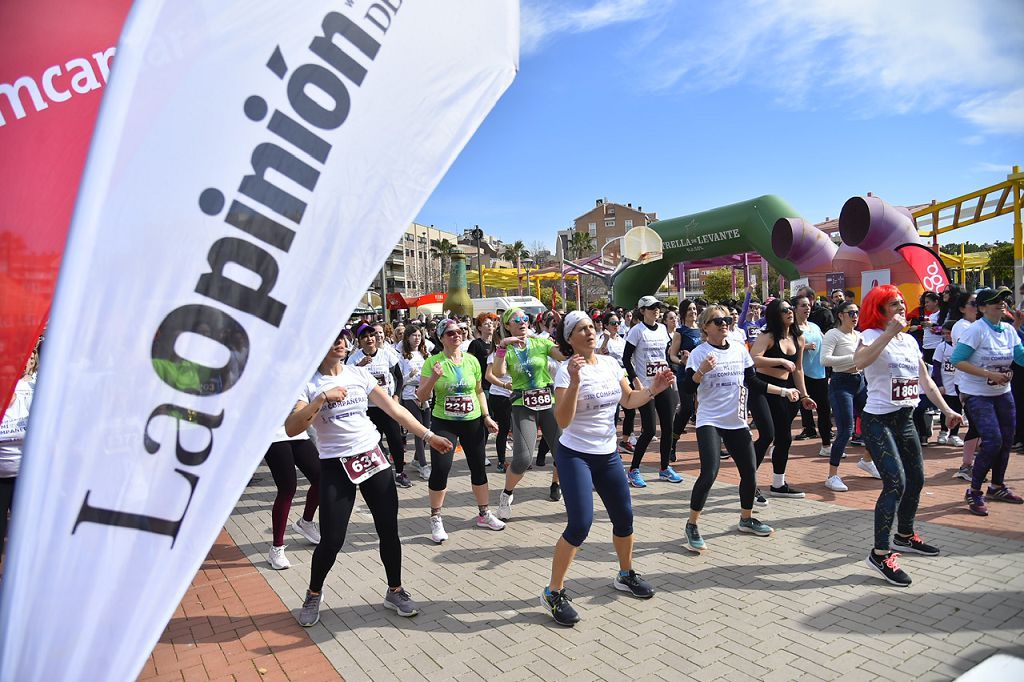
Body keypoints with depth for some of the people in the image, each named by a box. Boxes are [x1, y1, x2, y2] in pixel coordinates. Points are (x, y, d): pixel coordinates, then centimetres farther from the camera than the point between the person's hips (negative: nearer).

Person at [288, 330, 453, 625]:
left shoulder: (359, 373, 4)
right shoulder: (308, 383, -6)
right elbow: (291, 428, -17)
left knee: (389, 530, 5)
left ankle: (395, 591, 27)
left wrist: (427, 435, 2)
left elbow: (394, 408, 5)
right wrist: (322, 398, -25)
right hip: (336, 467, -3)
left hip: (373, 458, 3)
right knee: (331, 540, -1)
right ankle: (313, 595, 28)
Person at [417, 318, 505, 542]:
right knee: (440, 469, -10)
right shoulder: (433, 362, -8)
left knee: (479, 467, 11)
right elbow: (421, 397, -9)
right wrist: (434, 378, -25)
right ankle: (436, 519, 10)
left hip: (473, 422, 4)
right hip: (443, 423, -3)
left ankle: (484, 514, 29)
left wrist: (487, 417, 6)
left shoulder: (472, 360, 3)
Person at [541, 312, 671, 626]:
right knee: (580, 525, -13)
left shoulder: (610, 363, 2)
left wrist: (652, 390, -5)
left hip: (608, 454, 7)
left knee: (624, 517, 14)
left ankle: (626, 575, 39)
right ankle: (553, 592, 5)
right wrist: (575, 381, -34)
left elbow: (628, 400, 12)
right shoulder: (567, 370, -16)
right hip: (575, 456, -6)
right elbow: (562, 420, -25)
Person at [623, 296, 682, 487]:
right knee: (649, 430, -8)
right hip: (646, 387, -6)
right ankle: (634, 470, 6)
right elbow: (626, 358, -9)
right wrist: (635, 380, -17)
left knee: (667, 427, 7)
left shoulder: (662, 329, 10)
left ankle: (665, 468, 22)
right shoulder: (637, 331, -8)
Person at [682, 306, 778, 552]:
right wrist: (702, 370, -29)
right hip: (710, 421, -5)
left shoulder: (739, 349, 5)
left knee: (750, 472, 10)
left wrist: (783, 390, 6)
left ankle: (747, 519, 34)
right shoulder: (699, 353, -9)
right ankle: (692, 526, -1)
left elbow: (753, 382, 11)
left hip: (737, 421, 6)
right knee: (709, 473, -17)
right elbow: (687, 388, -13)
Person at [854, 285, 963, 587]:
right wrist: (890, 331, -34)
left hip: (905, 419, 9)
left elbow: (925, 380, 18)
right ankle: (880, 553, -11)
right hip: (878, 420, -8)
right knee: (896, 482, -18)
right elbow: (859, 361, -36)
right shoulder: (872, 335, -13)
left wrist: (946, 409, 15)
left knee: (916, 479, 18)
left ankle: (905, 535, 39)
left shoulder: (910, 340, 11)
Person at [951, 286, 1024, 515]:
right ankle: (974, 492, -1)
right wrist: (989, 374, -25)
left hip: (1003, 394, 7)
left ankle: (997, 487, 33)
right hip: (977, 395, -7)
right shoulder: (976, 330, -16)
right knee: (993, 441, -15)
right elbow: (957, 360, -20)